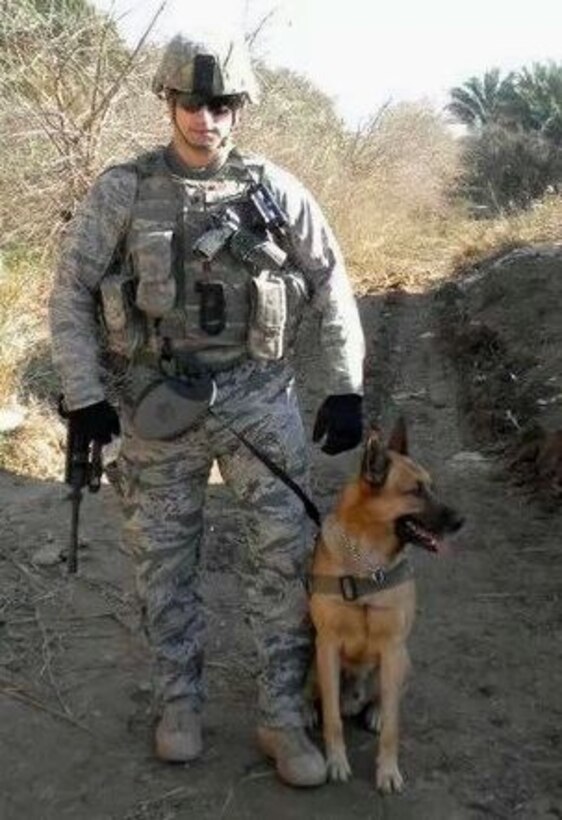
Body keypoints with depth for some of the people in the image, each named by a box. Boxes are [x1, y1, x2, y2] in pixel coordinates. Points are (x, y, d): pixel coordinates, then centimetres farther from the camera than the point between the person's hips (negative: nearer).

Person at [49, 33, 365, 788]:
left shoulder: (275, 190, 1)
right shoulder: (121, 191, -1)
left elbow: (332, 287, 5)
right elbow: (69, 295, 2)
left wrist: (346, 387, -1)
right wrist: (84, 395, -5)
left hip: (258, 395, 1)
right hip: (157, 404, 0)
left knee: (289, 549, -3)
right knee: (164, 561, 10)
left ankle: (282, 715, 13)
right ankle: (179, 701, 29)